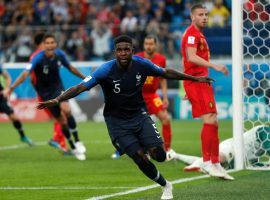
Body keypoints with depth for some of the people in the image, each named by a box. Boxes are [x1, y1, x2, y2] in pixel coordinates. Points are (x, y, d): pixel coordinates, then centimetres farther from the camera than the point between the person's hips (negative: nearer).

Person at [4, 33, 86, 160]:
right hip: (45, 93, -2)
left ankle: (77, 142, -13)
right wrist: (11, 88, -44)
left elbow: (70, 68, 10)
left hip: (58, 88, 2)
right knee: (62, 121, -1)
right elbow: (25, 74, -33)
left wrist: (84, 78, 22)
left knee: (66, 109, -27)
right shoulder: (38, 58, -23)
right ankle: (73, 149, 19)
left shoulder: (60, 55, -9)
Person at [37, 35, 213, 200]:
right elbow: (80, 87, -27)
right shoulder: (106, 70, -21)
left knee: (159, 156, -14)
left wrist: (195, 78, 14)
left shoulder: (142, 65, -11)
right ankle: (165, 185, 12)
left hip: (139, 115, 2)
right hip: (117, 121, -2)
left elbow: (166, 73, 6)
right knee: (140, 157, -13)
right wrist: (56, 100, -40)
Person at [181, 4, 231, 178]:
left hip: (202, 82, 10)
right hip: (196, 82, -10)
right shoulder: (192, 33, -9)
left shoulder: (199, 35, 22)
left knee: (213, 123, 8)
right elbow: (191, 57, -24)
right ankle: (207, 162, -15)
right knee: (209, 120, -17)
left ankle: (215, 163, 11)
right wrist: (214, 66, -32)